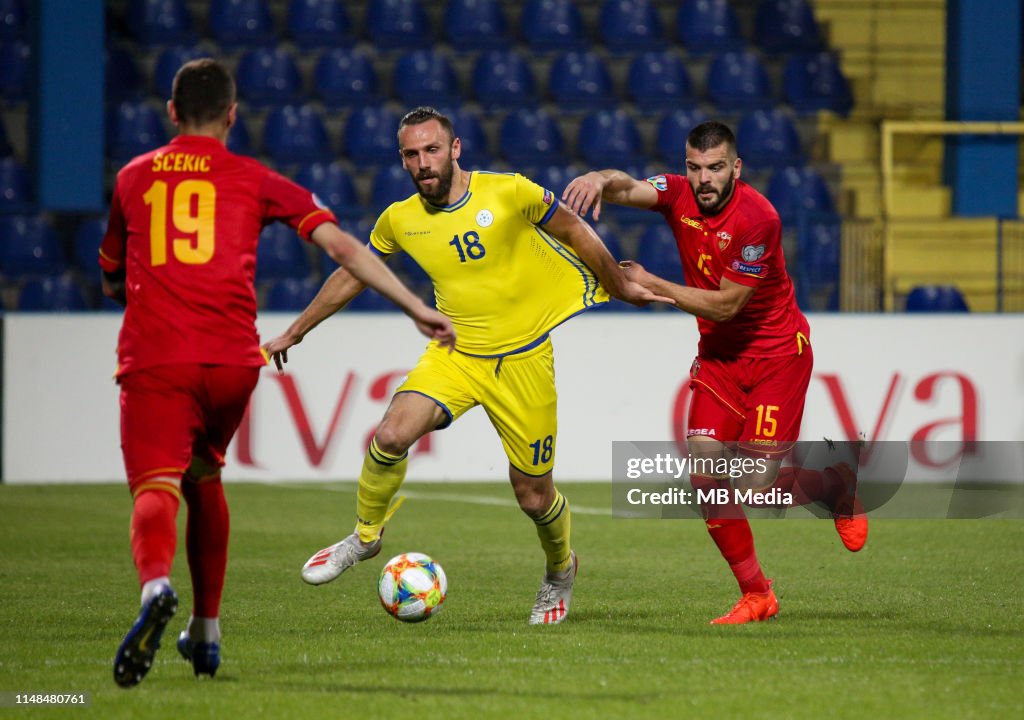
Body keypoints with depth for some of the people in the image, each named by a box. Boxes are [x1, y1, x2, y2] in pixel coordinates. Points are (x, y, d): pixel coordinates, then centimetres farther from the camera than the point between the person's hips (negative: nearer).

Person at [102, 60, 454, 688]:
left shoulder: (134, 178, 18)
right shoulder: (254, 181, 14)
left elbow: (112, 280, 30)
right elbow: (341, 244, 7)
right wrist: (417, 308, 9)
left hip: (153, 359, -2)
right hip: (233, 360, 2)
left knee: (156, 487, -15)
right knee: (205, 477, 25)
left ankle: (157, 584, -48)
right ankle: (206, 632, 27)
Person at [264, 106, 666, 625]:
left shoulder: (509, 193, -14)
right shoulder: (399, 220, -3)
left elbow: (576, 233, 0)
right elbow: (351, 275, 13)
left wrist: (622, 289, 9)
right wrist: (293, 334, 18)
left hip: (526, 361, -2)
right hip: (454, 355, 2)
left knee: (533, 495, 3)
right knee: (392, 435, -23)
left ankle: (560, 572, 35)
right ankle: (365, 536, 3)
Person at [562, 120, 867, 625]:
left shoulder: (756, 218, -22)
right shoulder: (678, 195, -6)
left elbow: (726, 304, -20)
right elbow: (630, 189, -25)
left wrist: (652, 286, -19)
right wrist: (602, 180, -49)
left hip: (776, 352, -6)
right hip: (717, 354, 6)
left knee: (755, 486, -13)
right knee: (704, 477, -8)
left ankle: (838, 484, 20)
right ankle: (756, 596, 5)